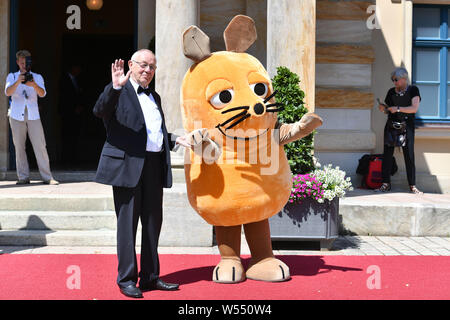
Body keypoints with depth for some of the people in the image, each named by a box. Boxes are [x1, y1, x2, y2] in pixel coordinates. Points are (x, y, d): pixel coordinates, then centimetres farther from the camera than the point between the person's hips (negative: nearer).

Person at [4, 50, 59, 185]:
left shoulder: (37, 77, 9)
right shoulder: (12, 76, 10)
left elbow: (42, 94, -9)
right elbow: (8, 92, -9)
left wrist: (34, 85, -31)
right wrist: (18, 82, -28)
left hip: (33, 116, 0)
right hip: (17, 116, 1)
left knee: (40, 146, -6)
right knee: (19, 147, 1)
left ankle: (47, 177, -4)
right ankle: (23, 177, 7)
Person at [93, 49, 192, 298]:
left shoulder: (154, 97, 21)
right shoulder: (119, 93, -2)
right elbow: (99, 111, -21)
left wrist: (175, 140, 14)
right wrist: (115, 87, -35)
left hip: (154, 165, 7)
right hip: (127, 165, -7)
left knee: (153, 222, 11)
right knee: (127, 222, -3)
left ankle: (150, 276, 22)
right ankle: (127, 279, 7)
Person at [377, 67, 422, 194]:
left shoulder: (413, 90, 1)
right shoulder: (391, 92, 12)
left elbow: (414, 108, -10)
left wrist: (398, 108, -18)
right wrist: (383, 108, -4)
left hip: (406, 126, -3)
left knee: (409, 156, -4)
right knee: (387, 154, -1)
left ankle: (412, 186, 2)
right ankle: (386, 183, 3)